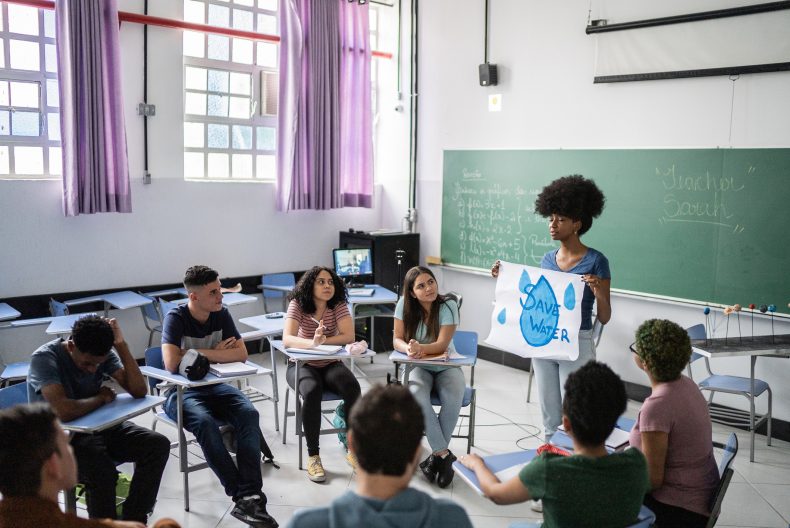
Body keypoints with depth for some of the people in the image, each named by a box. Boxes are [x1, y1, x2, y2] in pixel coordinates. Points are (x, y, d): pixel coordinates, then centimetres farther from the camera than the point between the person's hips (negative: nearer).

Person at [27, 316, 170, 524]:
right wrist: (101, 398, -17)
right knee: (102, 471, -34)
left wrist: (121, 345, -20)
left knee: (158, 445, -13)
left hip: (98, 426, 6)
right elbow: (64, 411, -36)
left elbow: (139, 391, -13)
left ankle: (133, 520, -1)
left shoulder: (103, 354, -6)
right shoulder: (44, 358, -23)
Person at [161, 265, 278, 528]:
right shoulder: (176, 317, -15)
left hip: (213, 386, 4)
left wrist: (201, 353, -17)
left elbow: (241, 353, -7)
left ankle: (250, 497, -33)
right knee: (205, 423, -35)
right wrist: (218, 352, -17)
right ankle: (243, 495, -29)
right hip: (181, 392, -4)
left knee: (249, 414, -25)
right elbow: (172, 363, -29)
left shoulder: (221, 314, -1)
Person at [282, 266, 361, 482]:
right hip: (302, 366, -2)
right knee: (312, 391, -35)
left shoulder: (339, 305, -6)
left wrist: (322, 340, -24)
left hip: (330, 365, 2)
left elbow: (349, 336, -15)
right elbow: (287, 339, -26)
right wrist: (312, 343, -45)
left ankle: (353, 450, -12)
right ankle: (313, 456, -22)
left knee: (353, 388, -28)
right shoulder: (297, 305, -12)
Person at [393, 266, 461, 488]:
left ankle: (437, 455, -15)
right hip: (418, 366, 1)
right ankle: (445, 455, -26)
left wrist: (419, 348, -40)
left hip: (445, 365, 0)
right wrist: (408, 349, -33)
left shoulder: (448, 306, -13)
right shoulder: (404, 304, -8)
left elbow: (442, 345, -20)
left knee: (454, 398, -33)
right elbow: (397, 340, -9)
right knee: (417, 396, -34)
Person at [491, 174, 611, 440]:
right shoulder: (548, 259, 7)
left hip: (577, 343, -5)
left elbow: (604, 318, -7)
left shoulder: (595, 261, -8)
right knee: (549, 415, 14)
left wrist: (598, 291, -26)